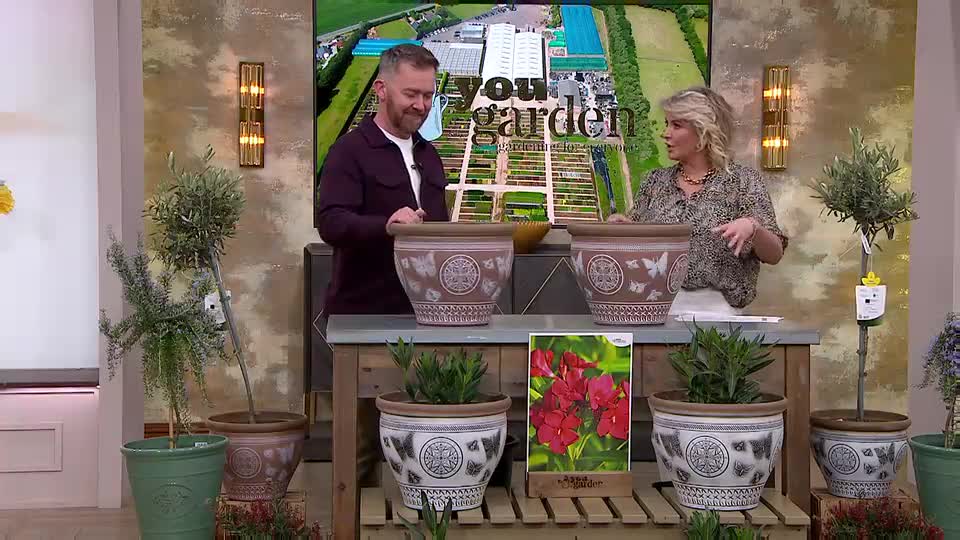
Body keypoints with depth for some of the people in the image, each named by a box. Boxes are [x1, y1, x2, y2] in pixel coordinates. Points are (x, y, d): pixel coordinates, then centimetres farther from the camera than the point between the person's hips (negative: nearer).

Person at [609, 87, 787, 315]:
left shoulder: (742, 180, 2)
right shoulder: (656, 181, 12)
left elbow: (774, 255, -2)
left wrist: (752, 227, -21)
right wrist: (621, 225, -2)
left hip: (713, 307, -2)